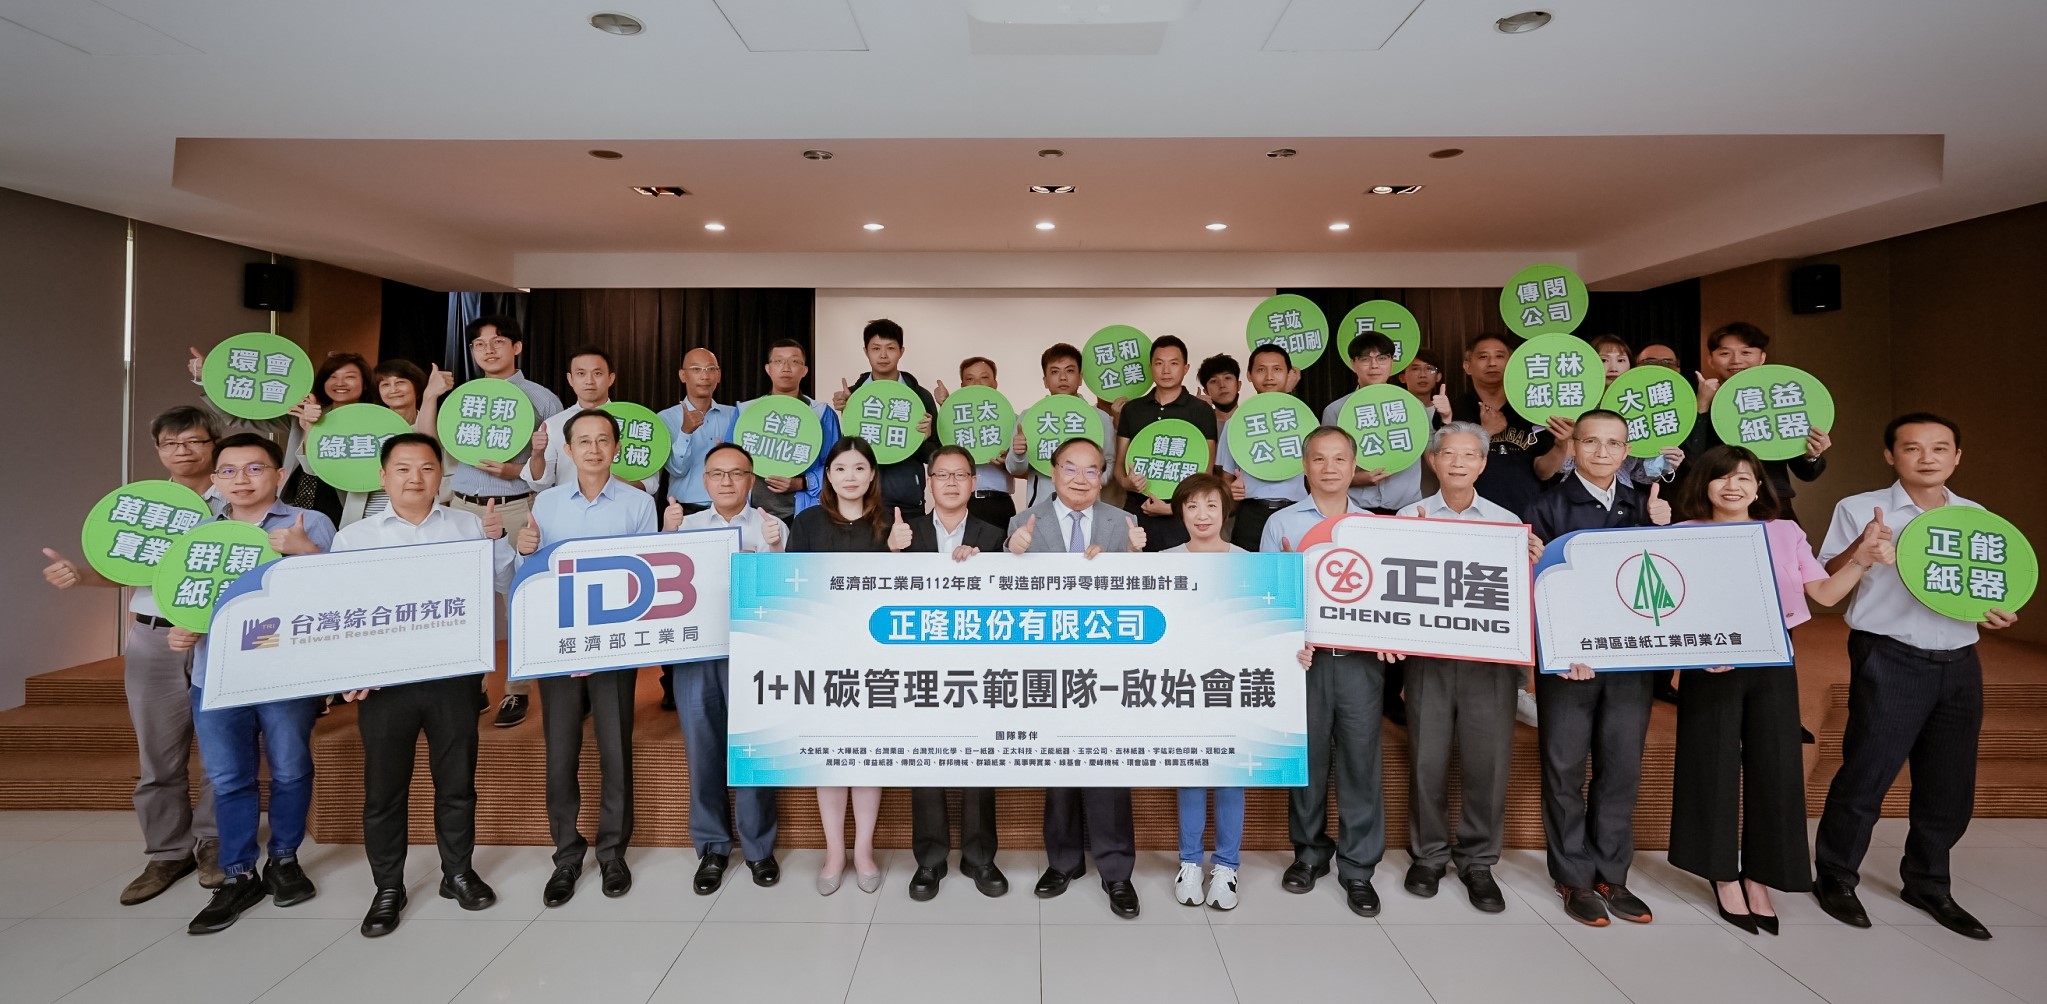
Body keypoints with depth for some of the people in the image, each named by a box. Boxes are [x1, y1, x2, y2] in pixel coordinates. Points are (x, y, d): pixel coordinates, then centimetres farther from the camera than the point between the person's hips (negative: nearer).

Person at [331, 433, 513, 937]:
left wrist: (498, 541, -14)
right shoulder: (354, 536, 5)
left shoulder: (469, 526, 5)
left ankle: (459, 872, 26)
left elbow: (507, 582, 3)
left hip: (453, 675, 0)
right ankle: (388, 888, 22)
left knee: (457, 780, 10)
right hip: (384, 679, 0)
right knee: (383, 787, 8)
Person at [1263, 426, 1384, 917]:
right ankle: (1309, 852, 24)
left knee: (1361, 759, 2)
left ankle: (1358, 867, 14)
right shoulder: (1281, 524, 6)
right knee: (1305, 756, 6)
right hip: (1303, 656, -1)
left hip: (1361, 657, 1)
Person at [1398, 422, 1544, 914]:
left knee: (1488, 760, 4)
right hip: (1429, 652, -1)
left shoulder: (1508, 521, 9)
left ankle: (1478, 861, 21)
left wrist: (1535, 565, -10)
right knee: (1427, 758, 6)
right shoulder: (1411, 516, 5)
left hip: (1491, 654, 1)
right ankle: (1428, 855, 23)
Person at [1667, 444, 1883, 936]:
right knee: (1715, 766, 4)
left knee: (1775, 766, 4)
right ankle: (1724, 875, 19)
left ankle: (1759, 877, 19)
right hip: (1711, 662, -3)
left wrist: (1861, 559, -6)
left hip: (1772, 660, 3)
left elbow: (1825, 594, 9)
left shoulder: (1785, 533, 9)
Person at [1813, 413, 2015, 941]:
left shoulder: (1977, 516, 11)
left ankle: (1928, 884, 30)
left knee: (1950, 783, 11)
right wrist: (1860, 549, -24)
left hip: (1960, 662, 5)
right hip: (1890, 660, -5)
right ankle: (1836, 877, 14)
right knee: (1867, 773, -3)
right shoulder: (1860, 509, -4)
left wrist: (2000, 610, -1)